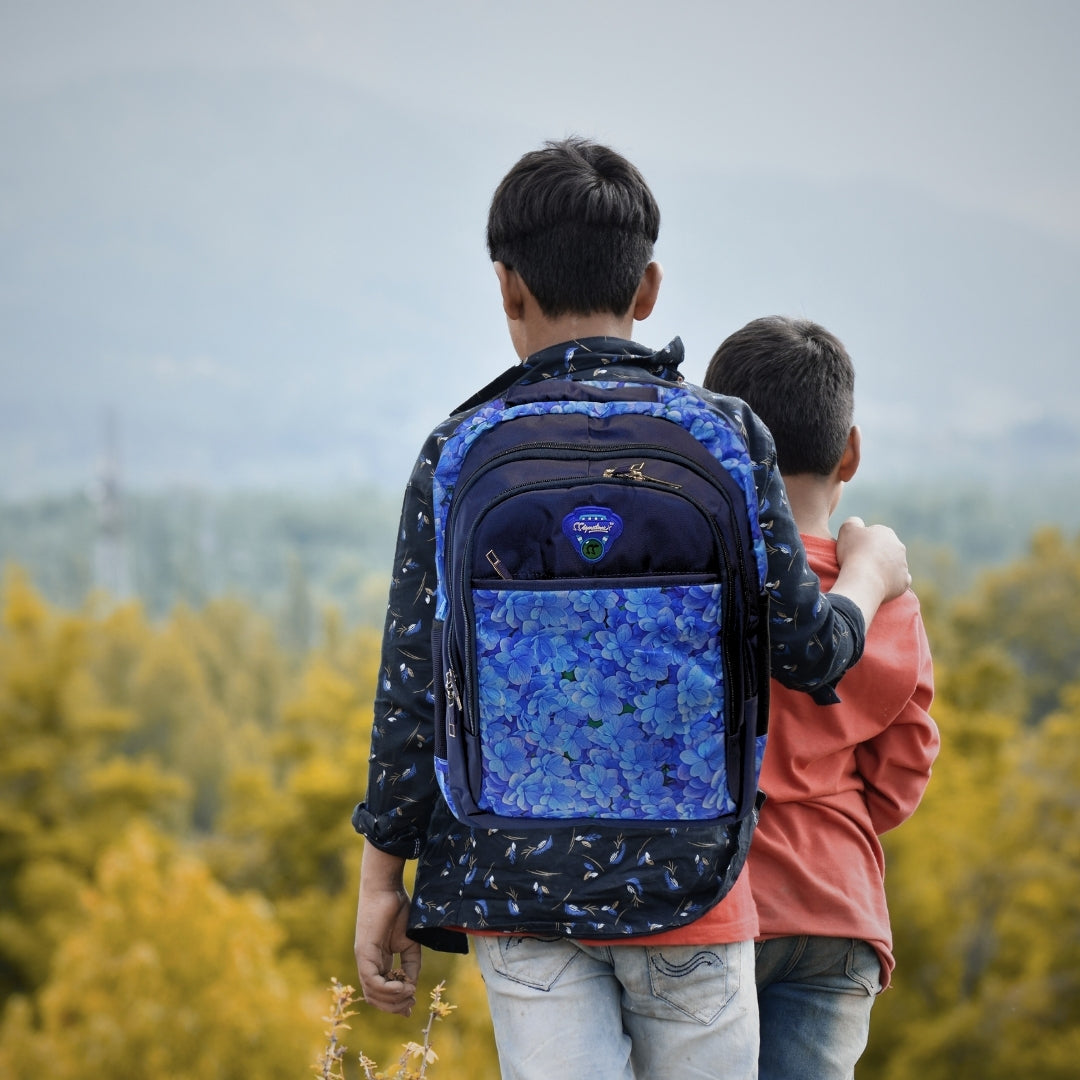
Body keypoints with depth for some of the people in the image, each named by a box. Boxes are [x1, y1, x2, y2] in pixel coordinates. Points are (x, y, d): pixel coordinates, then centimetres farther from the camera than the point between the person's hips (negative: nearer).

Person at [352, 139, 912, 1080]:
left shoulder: (461, 454, -3)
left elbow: (414, 683, -3)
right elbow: (806, 651, 1)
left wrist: (382, 880, 5)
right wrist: (869, 575, 23)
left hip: (517, 876, 0)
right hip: (682, 874, 0)